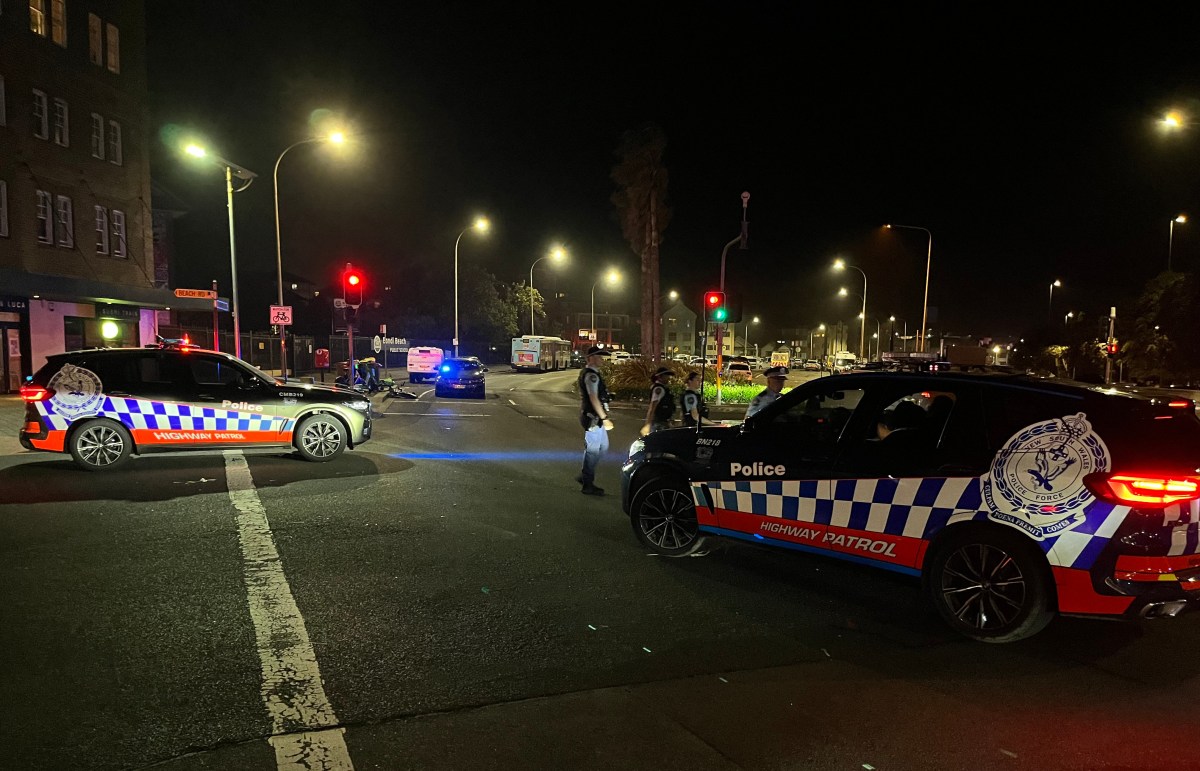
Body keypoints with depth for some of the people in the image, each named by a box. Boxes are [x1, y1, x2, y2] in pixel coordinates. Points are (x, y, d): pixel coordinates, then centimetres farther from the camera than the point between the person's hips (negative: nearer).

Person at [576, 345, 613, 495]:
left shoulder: (592, 373, 15)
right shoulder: (591, 375, -17)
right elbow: (593, 398, -23)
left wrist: (604, 417, 22)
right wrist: (604, 418, -23)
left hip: (597, 418, 11)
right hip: (593, 417, -11)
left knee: (603, 447, 18)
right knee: (592, 450, -2)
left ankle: (584, 476, 25)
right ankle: (588, 485, 7)